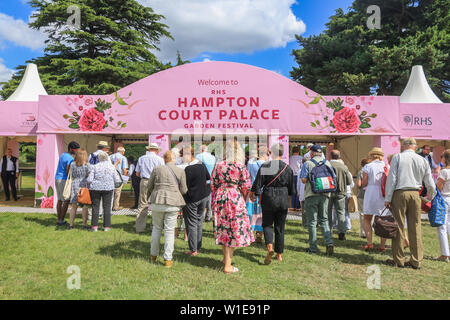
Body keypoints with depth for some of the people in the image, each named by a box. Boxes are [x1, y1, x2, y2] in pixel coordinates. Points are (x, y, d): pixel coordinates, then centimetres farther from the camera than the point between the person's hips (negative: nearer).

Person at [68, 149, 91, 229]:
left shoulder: (72, 164, 2)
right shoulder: (87, 165, -7)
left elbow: (72, 176, 9)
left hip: (75, 185, 3)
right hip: (84, 186, -3)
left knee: (74, 206, 9)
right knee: (85, 206, 3)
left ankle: (71, 224, 14)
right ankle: (84, 224, 6)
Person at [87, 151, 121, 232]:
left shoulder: (95, 167, -2)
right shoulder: (111, 166, 2)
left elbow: (89, 179, -7)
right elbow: (117, 180, 1)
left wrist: (89, 185, 13)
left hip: (95, 188, 0)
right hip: (108, 188, 1)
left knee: (95, 207, 8)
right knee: (107, 207, 6)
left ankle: (94, 226, 10)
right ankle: (106, 226, 7)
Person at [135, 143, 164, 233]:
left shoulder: (141, 158, 10)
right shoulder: (160, 159, 1)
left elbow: (137, 173, 11)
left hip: (144, 182, 2)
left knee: (142, 205, 3)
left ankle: (140, 228, 4)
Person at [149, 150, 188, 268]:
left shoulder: (157, 169, 3)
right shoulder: (181, 171, 0)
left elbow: (149, 187, 8)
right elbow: (184, 190, 0)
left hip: (157, 202, 2)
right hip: (173, 203, -1)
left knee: (157, 228, 17)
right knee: (169, 230, 5)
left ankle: (153, 255, 28)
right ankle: (168, 259, 8)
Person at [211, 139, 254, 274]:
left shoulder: (218, 165, -1)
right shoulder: (241, 166, -8)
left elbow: (213, 184, 3)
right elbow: (246, 186, -6)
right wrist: (243, 197, 14)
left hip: (220, 197, 3)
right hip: (235, 197, -3)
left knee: (223, 227, 17)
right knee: (234, 228, 4)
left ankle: (226, 258, 35)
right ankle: (228, 265, 7)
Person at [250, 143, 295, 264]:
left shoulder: (264, 166, -10)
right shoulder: (288, 168, -1)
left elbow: (257, 184, -8)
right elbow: (292, 188, 7)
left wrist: (253, 193, 11)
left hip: (269, 198, -2)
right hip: (283, 200, 3)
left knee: (267, 224, 12)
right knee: (280, 227, 13)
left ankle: (269, 247, -12)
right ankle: (279, 254, 19)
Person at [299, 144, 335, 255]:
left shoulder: (307, 164, -5)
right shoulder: (327, 163, 6)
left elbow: (303, 180, -11)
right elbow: (333, 178, 7)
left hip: (311, 195, -3)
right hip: (324, 195, 4)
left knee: (312, 221, 4)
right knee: (324, 220, 14)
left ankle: (313, 248, 9)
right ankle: (329, 242, 0)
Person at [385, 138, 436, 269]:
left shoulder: (397, 157, -1)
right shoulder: (423, 161, 9)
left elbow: (392, 178, -6)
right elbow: (431, 185, 12)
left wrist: (388, 199, -3)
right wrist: (430, 198, 30)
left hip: (399, 194, -3)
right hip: (415, 194, 3)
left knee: (399, 227, 2)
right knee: (415, 228, 9)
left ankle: (398, 259, 9)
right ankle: (416, 261, 15)